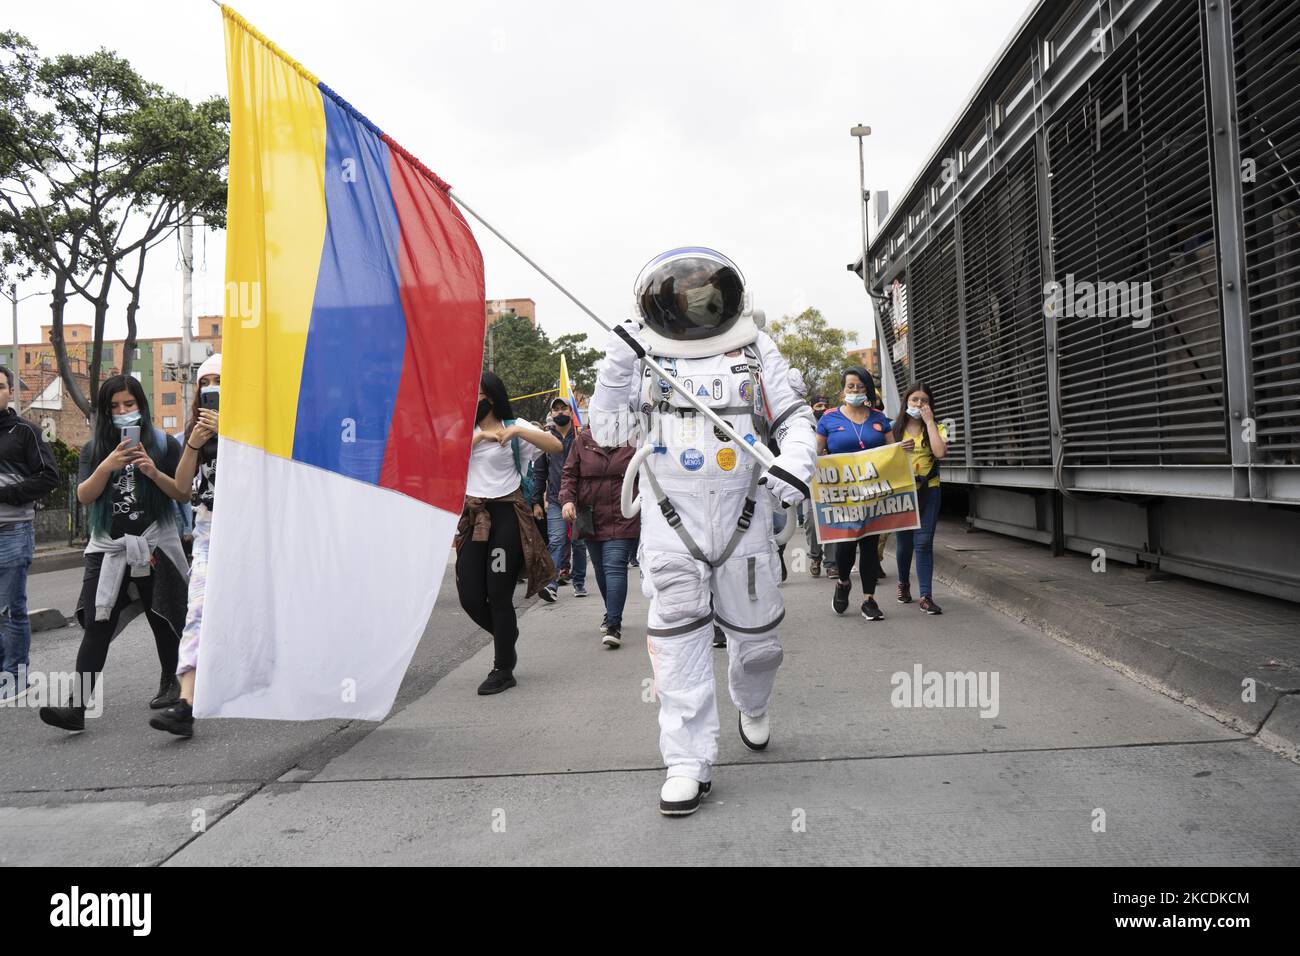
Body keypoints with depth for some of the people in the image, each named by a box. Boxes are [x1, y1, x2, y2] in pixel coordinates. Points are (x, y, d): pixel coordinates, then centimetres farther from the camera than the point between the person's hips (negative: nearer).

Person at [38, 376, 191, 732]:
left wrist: (154, 472, -17)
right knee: (96, 625, -6)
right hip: (109, 549, 2)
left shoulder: (164, 444, 1)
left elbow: (185, 494, -2)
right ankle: (77, 706, -9)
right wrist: (108, 466, -18)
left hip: (155, 547, -1)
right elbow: (84, 496, -2)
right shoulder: (94, 449, 8)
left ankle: (170, 682, 31)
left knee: (162, 620, 9)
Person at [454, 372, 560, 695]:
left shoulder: (514, 426, 1)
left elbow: (556, 446, -11)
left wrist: (518, 430, -20)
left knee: (499, 594, -2)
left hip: (507, 514, -4)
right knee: (469, 596, 1)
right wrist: (478, 436, -11)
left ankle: (503, 670, 13)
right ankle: (506, 636, 31)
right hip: (473, 516, 4)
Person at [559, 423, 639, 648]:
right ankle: (612, 612, 36)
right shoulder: (583, 441, 5)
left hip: (622, 520, -4)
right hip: (590, 520, 4)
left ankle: (613, 625, -12)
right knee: (600, 569, 16)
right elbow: (570, 474, 7)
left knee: (614, 568, -13)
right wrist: (567, 499, -10)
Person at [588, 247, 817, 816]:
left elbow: (795, 417, 5)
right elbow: (608, 432, 2)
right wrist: (616, 365, -11)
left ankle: (752, 706, 46)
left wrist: (795, 464, -17)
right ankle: (689, 763, 5)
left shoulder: (754, 347, 6)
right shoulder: (643, 352, 4)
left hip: (743, 515, 1)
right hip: (671, 520, -1)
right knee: (678, 636, -5)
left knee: (757, 635, 13)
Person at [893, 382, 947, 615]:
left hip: (928, 491, -1)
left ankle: (926, 596, -4)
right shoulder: (896, 429, 5)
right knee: (904, 542, 10)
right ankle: (904, 583, 36)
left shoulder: (936, 428, 3)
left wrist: (929, 421, -13)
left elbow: (940, 452, -17)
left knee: (923, 543, -7)